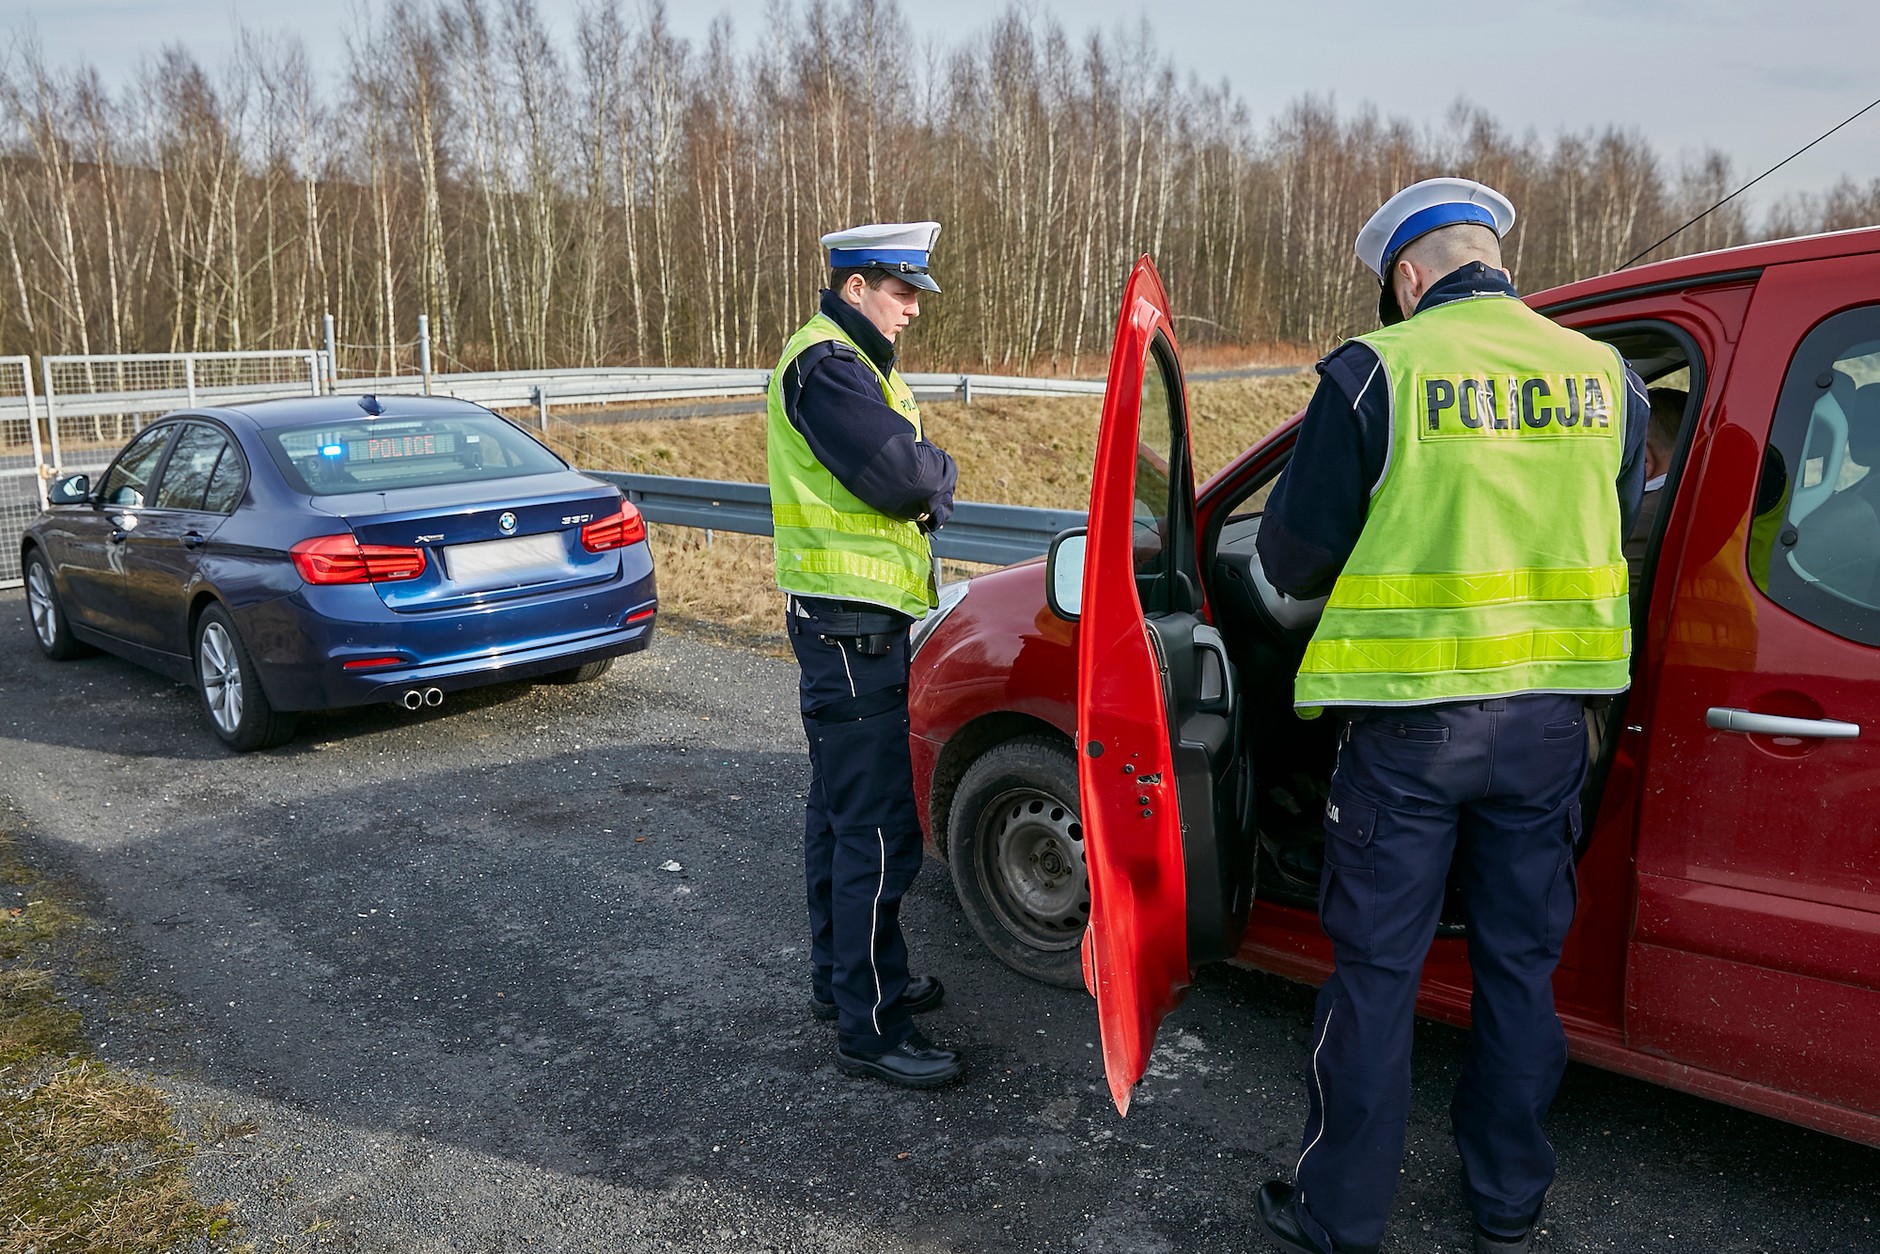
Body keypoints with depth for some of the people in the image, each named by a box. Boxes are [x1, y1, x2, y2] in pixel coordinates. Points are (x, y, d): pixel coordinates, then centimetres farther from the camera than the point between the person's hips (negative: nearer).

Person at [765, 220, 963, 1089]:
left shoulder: (852, 361, 19)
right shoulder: (826, 365, -15)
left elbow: (927, 483, 14)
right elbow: (905, 476, -25)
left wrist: (925, 483, -8)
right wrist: (937, 469, -4)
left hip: (849, 621, 11)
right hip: (851, 623, -11)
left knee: (840, 806, 18)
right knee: (878, 827, -8)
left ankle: (842, 977, 32)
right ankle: (869, 1027, 0)